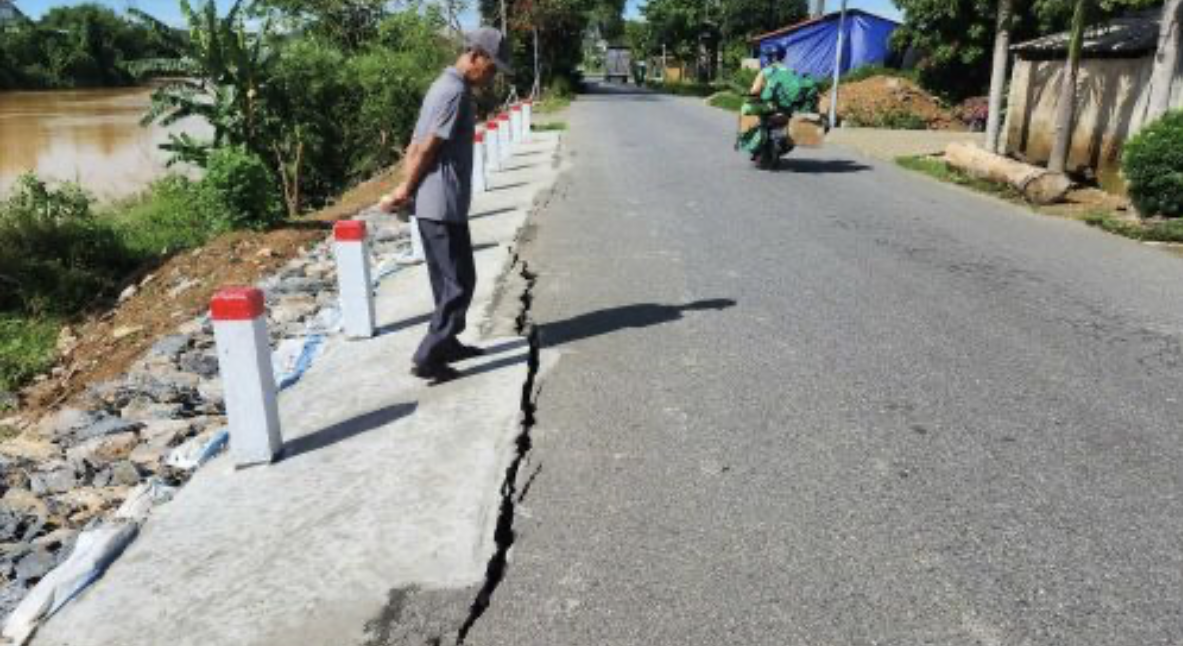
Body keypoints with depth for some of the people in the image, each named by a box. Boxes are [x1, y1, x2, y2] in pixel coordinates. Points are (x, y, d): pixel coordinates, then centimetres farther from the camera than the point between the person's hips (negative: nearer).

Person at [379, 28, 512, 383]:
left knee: (447, 281, 18)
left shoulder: (444, 86, 16)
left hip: (433, 204, 10)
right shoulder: (455, 92, -16)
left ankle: (447, 344, 29)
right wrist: (405, 191, -4)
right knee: (459, 284, -4)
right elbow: (426, 149, -15)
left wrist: (405, 190, 6)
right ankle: (427, 358, -2)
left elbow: (416, 147, 13)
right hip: (443, 206, -10)